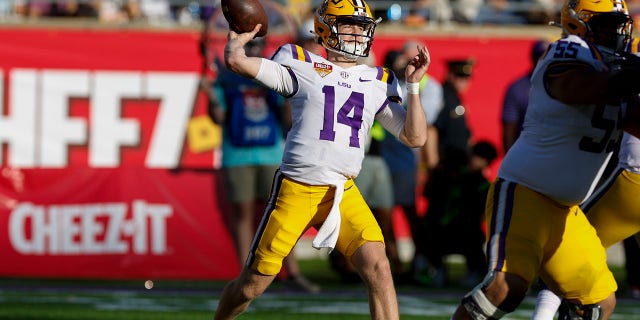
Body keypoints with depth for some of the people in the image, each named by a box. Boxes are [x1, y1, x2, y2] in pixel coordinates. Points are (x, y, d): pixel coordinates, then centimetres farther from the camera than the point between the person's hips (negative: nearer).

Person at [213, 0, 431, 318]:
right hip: (295, 191, -3)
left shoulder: (379, 83, 11)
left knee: (378, 269, -17)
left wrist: (413, 86, -1)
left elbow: (416, 137, 7)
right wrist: (238, 39, 10)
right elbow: (237, 61, -10)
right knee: (251, 286, 5)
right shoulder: (301, 66, -1)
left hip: (343, 193, 3)